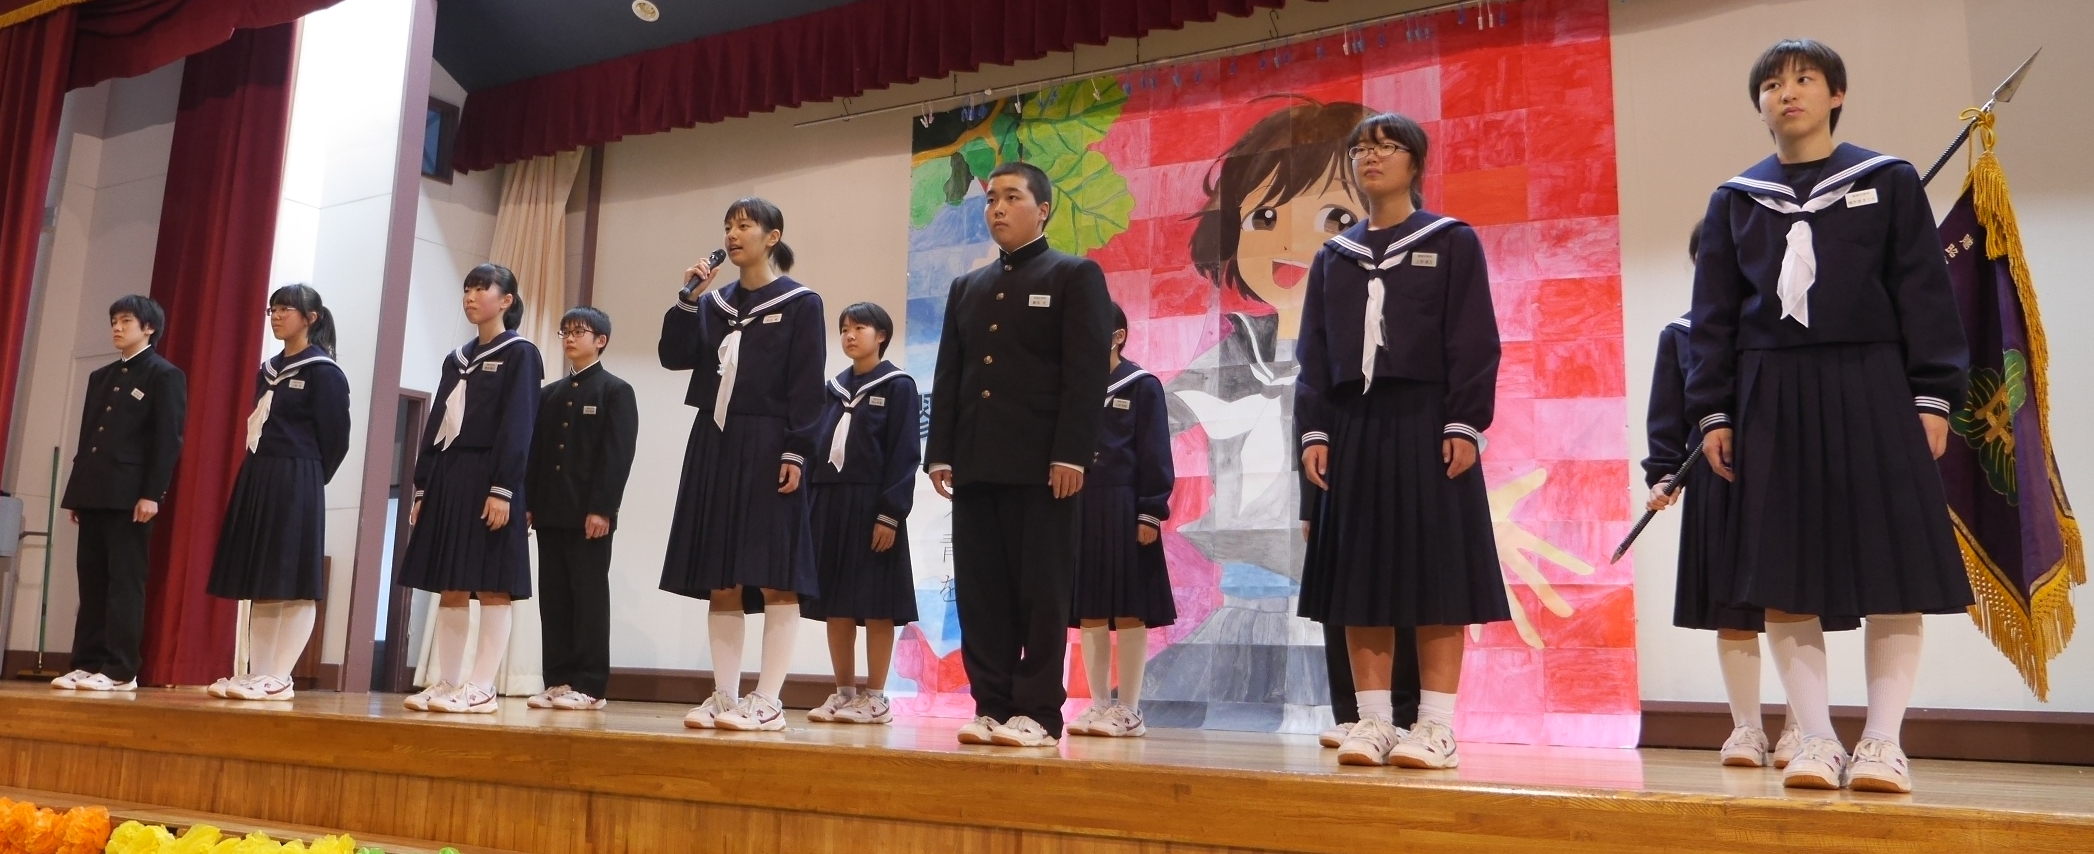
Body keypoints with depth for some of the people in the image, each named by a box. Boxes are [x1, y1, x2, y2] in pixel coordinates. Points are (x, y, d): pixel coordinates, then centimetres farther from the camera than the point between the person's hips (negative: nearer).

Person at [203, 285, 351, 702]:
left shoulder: (324, 372, -7)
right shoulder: (268, 370, 16)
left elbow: (334, 439, -8)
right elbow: (260, 429, 19)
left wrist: (305, 479, 0)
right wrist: (260, 477, 10)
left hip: (296, 485, -8)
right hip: (257, 481, 8)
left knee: (295, 584, -6)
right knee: (260, 583, 8)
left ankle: (280, 678, -5)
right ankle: (257, 673, 12)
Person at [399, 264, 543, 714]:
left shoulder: (520, 354, -2)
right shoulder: (456, 359, 19)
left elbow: (517, 427, -10)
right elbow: (436, 424, 17)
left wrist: (502, 490, -18)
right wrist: (422, 487, 11)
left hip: (489, 479, -7)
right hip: (448, 479, 7)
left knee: (491, 588, -5)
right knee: (449, 589, 7)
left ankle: (481, 688, -3)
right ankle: (447, 683, 12)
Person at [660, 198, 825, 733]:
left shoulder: (800, 304, 0)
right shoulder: (715, 303, 16)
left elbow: (806, 388, -7)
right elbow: (675, 357, 7)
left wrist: (795, 452, -16)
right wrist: (688, 298, -2)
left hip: (766, 448, -6)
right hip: (714, 445, 6)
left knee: (774, 578, -5)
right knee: (720, 583, 6)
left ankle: (768, 702, -2)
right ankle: (725, 697, 12)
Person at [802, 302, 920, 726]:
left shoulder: (898, 387, -1)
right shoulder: (834, 387, 16)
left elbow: (904, 455, -8)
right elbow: (817, 445, 14)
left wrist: (890, 514, -16)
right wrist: (811, 504, 5)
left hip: (871, 506, -6)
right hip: (829, 503, 6)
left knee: (875, 604, -2)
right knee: (834, 603, 7)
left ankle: (875, 698, 4)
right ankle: (843, 692, 16)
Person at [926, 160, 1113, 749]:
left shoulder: (1076, 277, 4)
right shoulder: (967, 287, 21)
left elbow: (1088, 371, -6)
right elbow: (947, 376, 16)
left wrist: (1071, 456, -15)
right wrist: (939, 452, 5)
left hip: (1042, 465, -5)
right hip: (975, 465, 6)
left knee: (1041, 595, -2)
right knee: (979, 595, 4)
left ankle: (1038, 713, 4)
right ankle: (992, 707, 11)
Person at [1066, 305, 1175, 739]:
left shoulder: (1142, 386, -1)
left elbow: (1155, 454, -5)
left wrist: (1150, 513, -12)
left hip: (1123, 508, -5)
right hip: (1079, 508, 5)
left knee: (1129, 609, -2)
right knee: (1089, 610, 6)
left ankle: (1129, 710, 4)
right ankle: (1099, 704, 14)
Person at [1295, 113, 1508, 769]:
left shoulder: (1452, 242, 5)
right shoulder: (1333, 256, 16)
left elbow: (1474, 340, -2)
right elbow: (1314, 351, 12)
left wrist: (1464, 425, -12)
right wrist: (1314, 432, 2)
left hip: (1425, 423, -4)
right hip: (1353, 426, 4)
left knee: (1433, 568, -4)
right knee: (1360, 574, 2)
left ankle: (1436, 727, 1)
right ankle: (1373, 722, 8)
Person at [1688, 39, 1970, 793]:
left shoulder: (1887, 181, 6)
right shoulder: (1735, 199, 11)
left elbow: (1925, 294, 3)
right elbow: (1713, 314, 9)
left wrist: (1932, 397, -5)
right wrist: (1713, 411, 2)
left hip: (1871, 390, -1)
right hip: (1770, 397, 2)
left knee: (1891, 570, -3)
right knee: (1781, 576, 0)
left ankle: (1883, 743, 6)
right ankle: (1817, 740, 9)